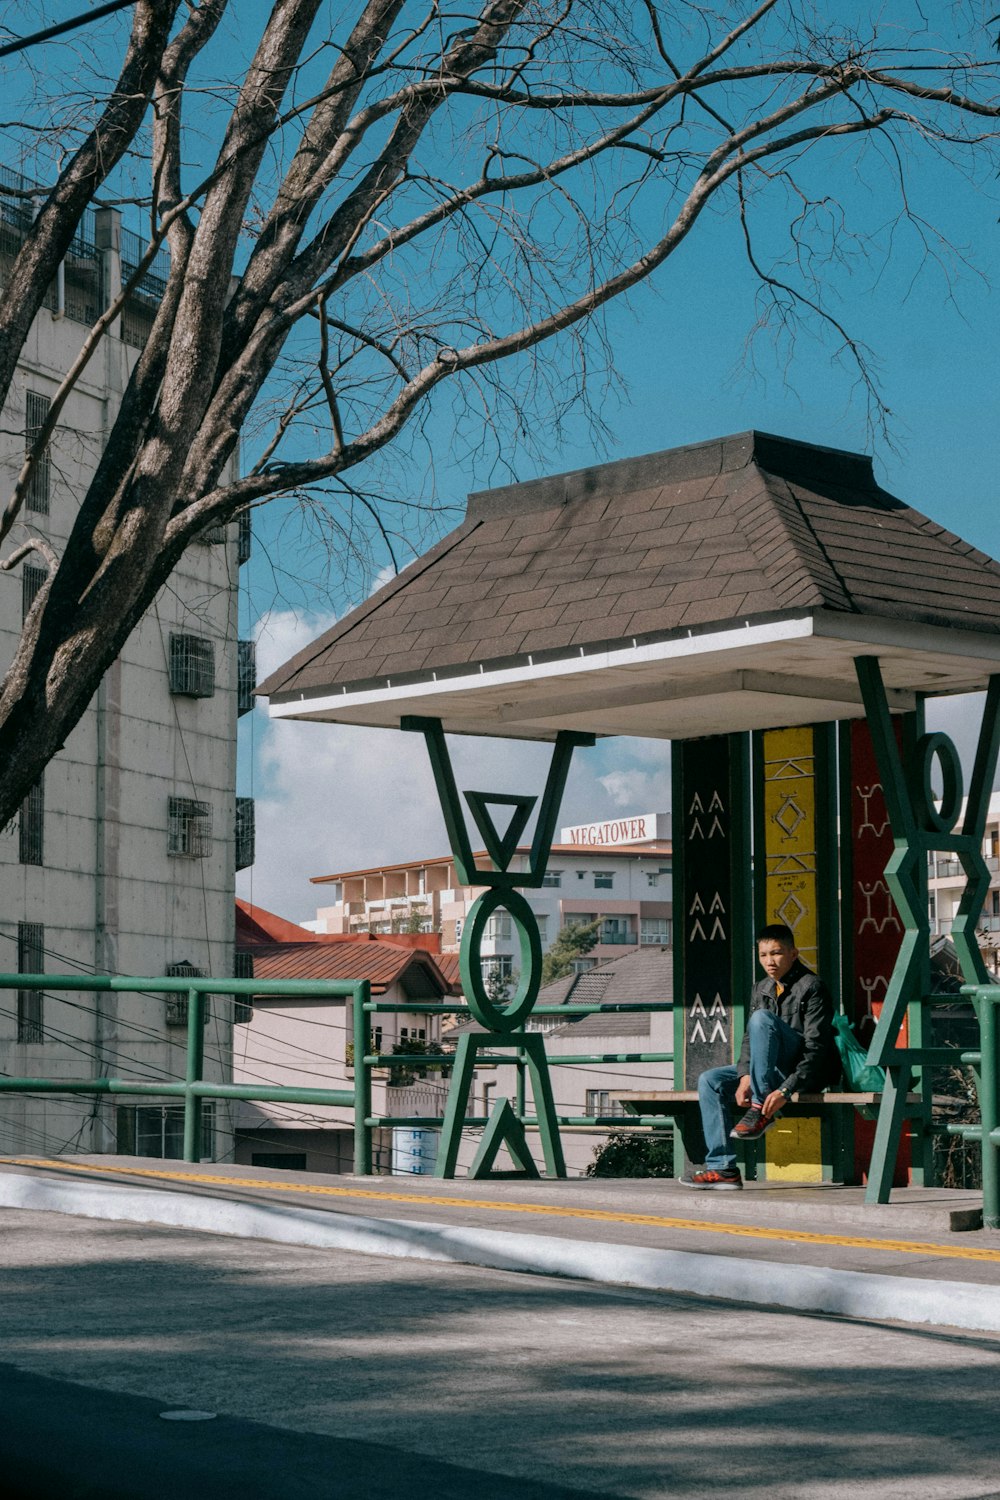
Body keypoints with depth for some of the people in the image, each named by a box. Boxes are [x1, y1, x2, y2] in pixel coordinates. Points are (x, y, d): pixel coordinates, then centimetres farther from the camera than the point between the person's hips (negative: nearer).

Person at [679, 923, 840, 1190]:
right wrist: (745, 1076, -13)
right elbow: (749, 1038, 7)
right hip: (775, 1070, 8)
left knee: (762, 1018, -28)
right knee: (710, 1080, -6)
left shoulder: (812, 987, -12)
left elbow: (816, 1048, -20)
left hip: (810, 1073, -8)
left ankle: (761, 1108, -26)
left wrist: (785, 1090, -29)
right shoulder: (761, 989, 11)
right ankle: (724, 1168, -13)